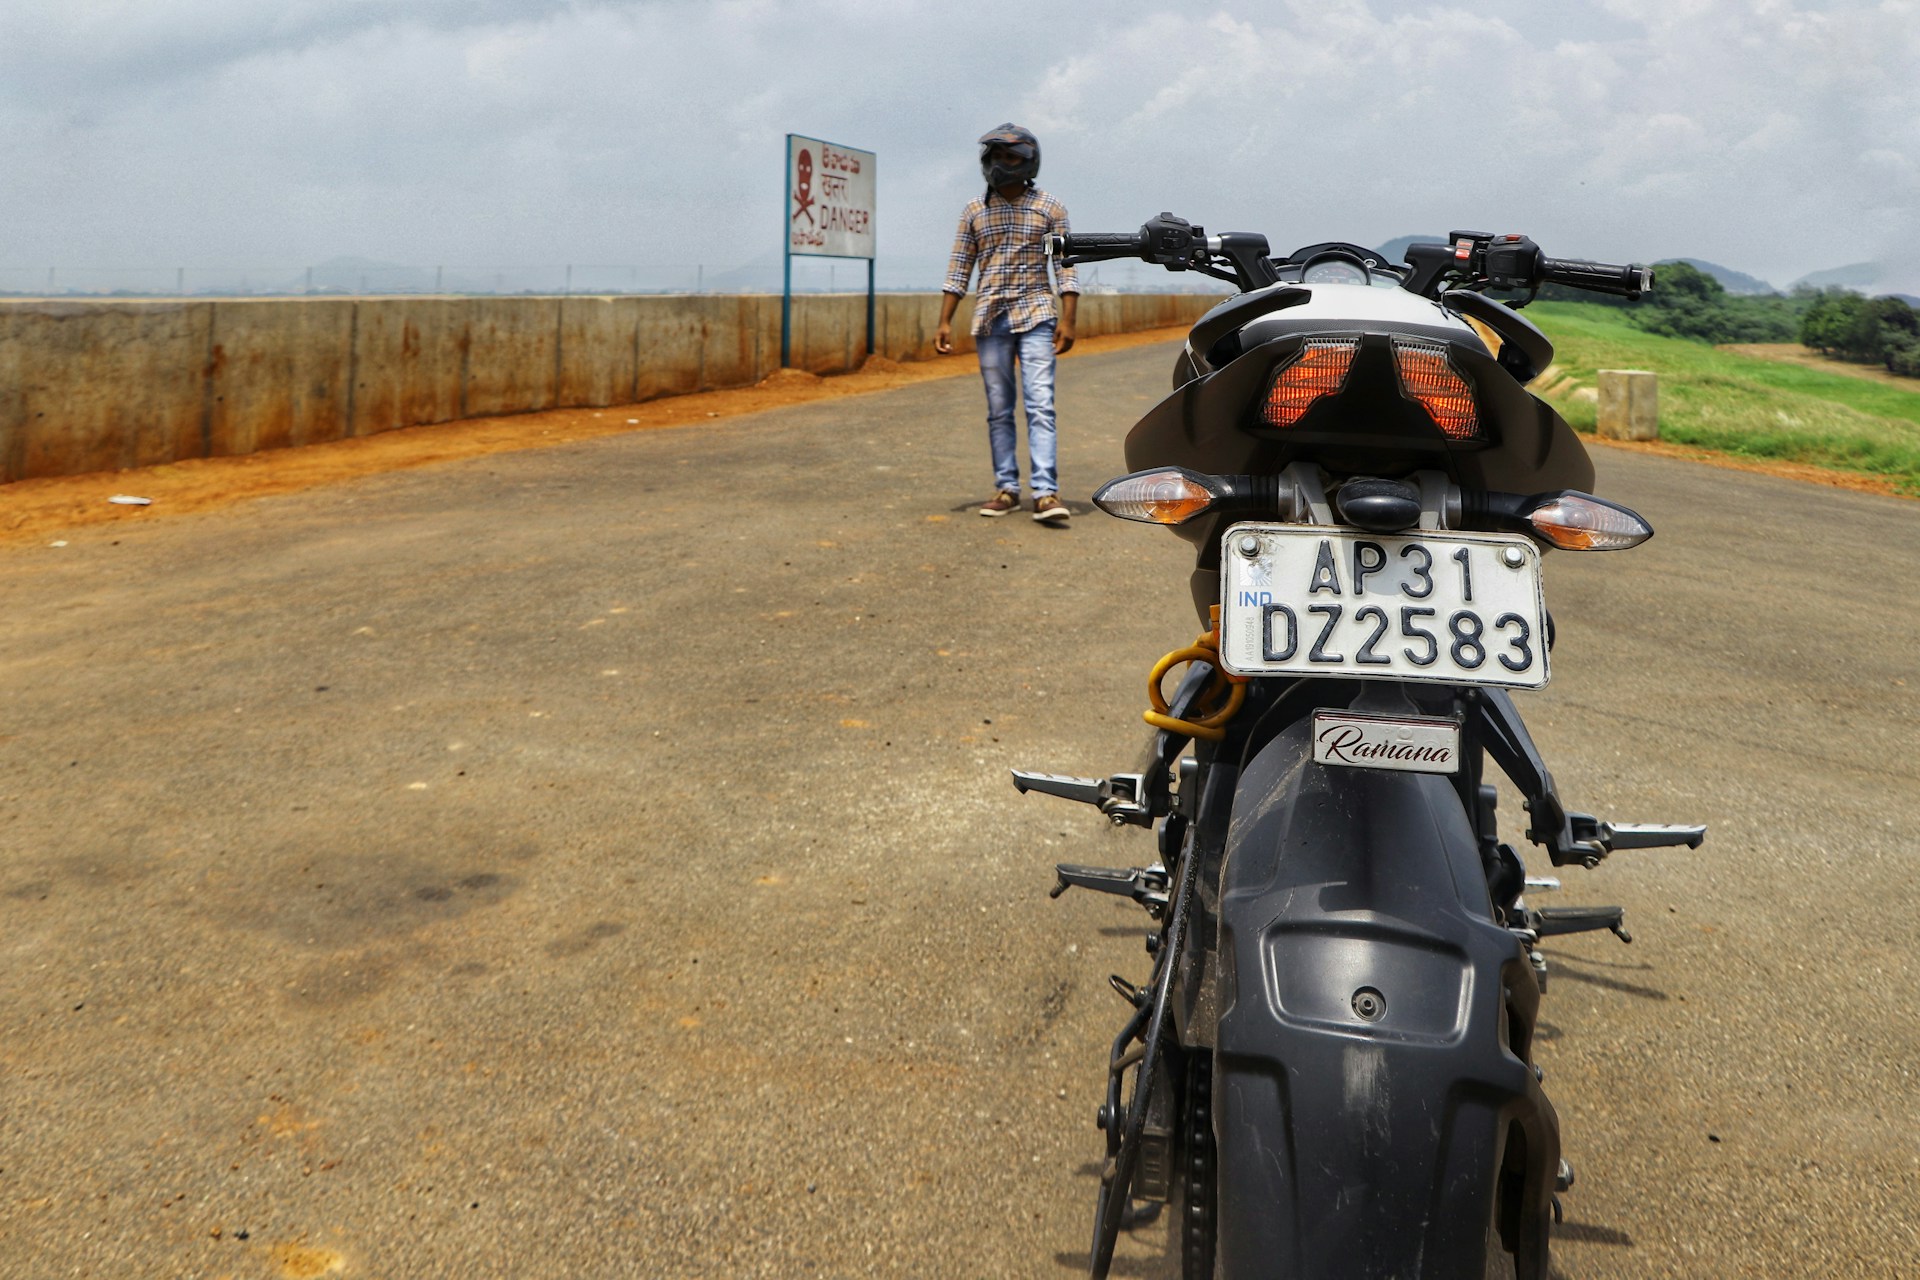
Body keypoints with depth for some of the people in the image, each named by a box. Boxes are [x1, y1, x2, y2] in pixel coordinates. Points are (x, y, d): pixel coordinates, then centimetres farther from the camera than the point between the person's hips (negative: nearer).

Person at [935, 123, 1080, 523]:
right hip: (989, 319, 3)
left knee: (1040, 404, -11)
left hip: (1036, 315, -3)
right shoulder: (974, 210, 9)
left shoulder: (1050, 208, 3)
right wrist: (944, 322, 3)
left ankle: (1046, 493, -16)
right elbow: (958, 269, 10)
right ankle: (1006, 488, 12)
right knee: (998, 410, 5)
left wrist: (1067, 318, -9)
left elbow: (1065, 267, 0)